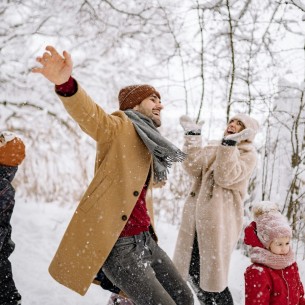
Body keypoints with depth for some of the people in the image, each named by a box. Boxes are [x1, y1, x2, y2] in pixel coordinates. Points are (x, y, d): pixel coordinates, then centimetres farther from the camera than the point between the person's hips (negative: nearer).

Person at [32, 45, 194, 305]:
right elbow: (89, 113, -29)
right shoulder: (119, 128, -7)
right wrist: (66, 84, -46)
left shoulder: (149, 146, 18)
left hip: (145, 241, 9)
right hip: (118, 246, -9)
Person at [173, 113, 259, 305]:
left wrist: (230, 143, -23)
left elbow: (225, 178, -17)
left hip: (219, 220, -6)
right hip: (196, 216, 6)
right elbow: (193, 168, -1)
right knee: (192, 270, 11)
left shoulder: (248, 155, 0)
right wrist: (193, 137, -5)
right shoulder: (214, 147, 16)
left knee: (212, 273, -5)